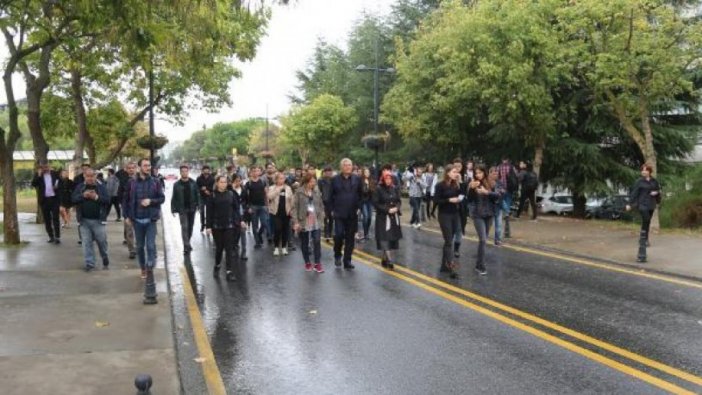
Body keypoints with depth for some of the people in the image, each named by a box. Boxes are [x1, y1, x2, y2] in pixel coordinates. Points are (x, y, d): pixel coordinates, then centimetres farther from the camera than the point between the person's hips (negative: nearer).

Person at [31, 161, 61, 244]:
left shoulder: (55, 174, 4)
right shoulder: (38, 175, 4)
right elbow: (33, 184, -10)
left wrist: (57, 186, -10)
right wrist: (39, 175, -17)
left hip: (54, 198, -2)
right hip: (44, 200, 2)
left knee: (55, 218, -5)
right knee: (47, 219, 7)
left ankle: (57, 237, -5)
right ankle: (51, 237, 16)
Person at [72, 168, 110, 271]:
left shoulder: (101, 186, 0)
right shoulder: (80, 187, 5)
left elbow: (108, 199, -7)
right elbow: (73, 198, -2)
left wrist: (96, 197, -22)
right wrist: (83, 195, -19)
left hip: (98, 220, -2)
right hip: (84, 220, 2)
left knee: (102, 241, 4)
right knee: (86, 242, 3)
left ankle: (105, 260, 27)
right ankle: (89, 263, 10)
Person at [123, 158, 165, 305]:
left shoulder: (155, 182, -3)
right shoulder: (132, 182, -2)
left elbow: (162, 198, 0)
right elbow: (127, 200, 4)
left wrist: (151, 201, -17)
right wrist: (127, 215, 2)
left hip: (151, 220, -2)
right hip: (137, 220, 2)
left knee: (151, 246, -11)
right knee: (140, 246, 14)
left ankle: (150, 271, -10)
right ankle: (143, 268, 32)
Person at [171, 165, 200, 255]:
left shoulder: (193, 183, 1)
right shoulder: (177, 184, -3)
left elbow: (197, 195, 4)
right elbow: (174, 198, -1)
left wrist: (198, 205, -3)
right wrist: (173, 209, -5)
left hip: (192, 208, 3)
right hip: (182, 209, -2)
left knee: (190, 227, 12)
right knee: (184, 227, -9)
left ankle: (187, 243, 29)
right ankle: (186, 246, -8)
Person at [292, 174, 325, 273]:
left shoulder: (317, 192, 4)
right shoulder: (299, 192, -7)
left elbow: (321, 205, 11)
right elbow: (295, 207, -8)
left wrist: (321, 218, 3)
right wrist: (295, 221, -14)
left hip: (316, 221, 2)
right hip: (303, 221, -2)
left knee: (317, 241, -7)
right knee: (304, 243, 8)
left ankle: (317, 263, -1)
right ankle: (307, 263, 22)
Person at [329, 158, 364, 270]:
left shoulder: (357, 179, 4)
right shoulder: (335, 179, 1)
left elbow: (361, 194, 10)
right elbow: (331, 195, 5)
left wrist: (359, 207, 2)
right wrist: (332, 209, 0)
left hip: (352, 214, 2)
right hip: (339, 213, -2)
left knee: (350, 238, 5)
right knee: (339, 234, -12)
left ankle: (347, 261, 13)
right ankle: (337, 255, 14)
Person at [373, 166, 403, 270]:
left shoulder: (395, 188, 6)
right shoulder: (378, 189, -8)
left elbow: (399, 201, 10)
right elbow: (375, 203, -11)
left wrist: (396, 208, -11)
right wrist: (387, 210, -17)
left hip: (394, 217, 5)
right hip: (383, 217, -5)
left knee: (393, 238, 6)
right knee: (384, 238, -12)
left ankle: (385, 259, 18)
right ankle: (390, 260, -14)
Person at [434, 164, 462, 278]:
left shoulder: (456, 185, 8)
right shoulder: (440, 185, -9)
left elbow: (461, 196, 3)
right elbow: (436, 200, -12)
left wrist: (459, 183, -5)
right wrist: (449, 200, -20)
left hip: (455, 215, 6)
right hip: (444, 215, -6)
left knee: (449, 241, 11)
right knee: (448, 241, -8)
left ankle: (444, 265, 20)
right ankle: (451, 266, -12)